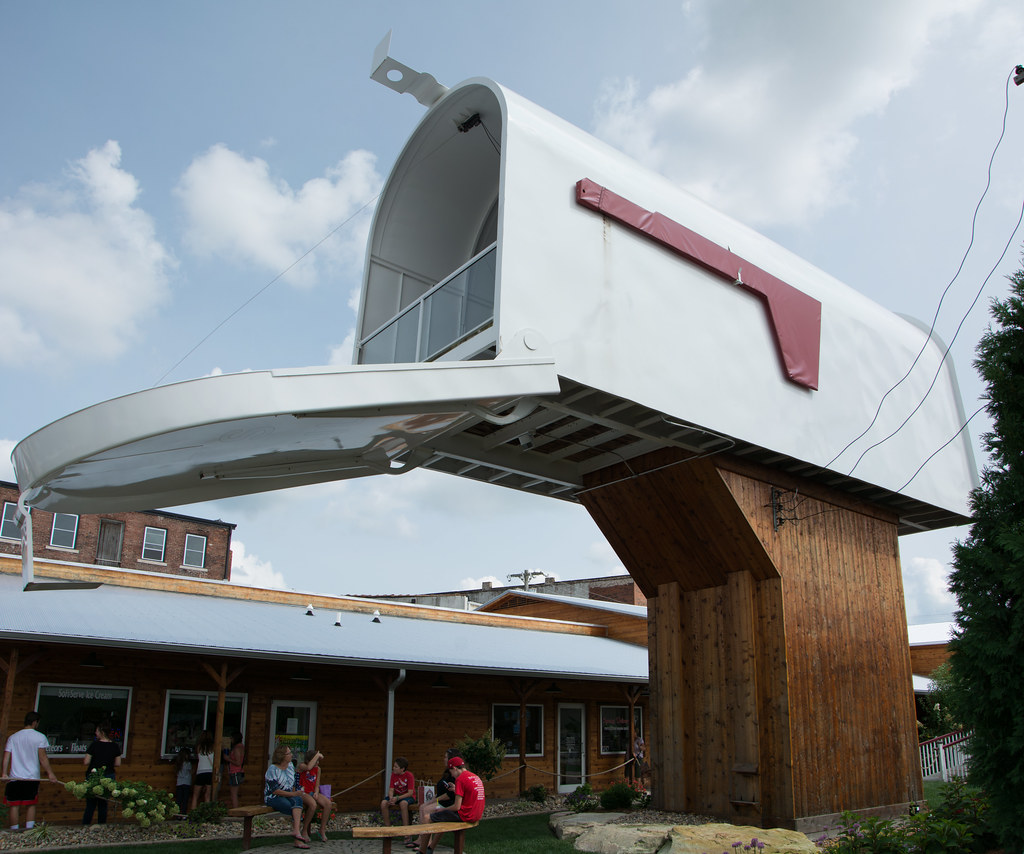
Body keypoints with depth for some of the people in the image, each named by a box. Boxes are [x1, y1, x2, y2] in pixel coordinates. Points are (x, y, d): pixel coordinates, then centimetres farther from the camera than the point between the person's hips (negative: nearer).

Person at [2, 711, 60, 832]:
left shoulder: (13, 737, 9)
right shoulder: (39, 737, -2)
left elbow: (6, 757, 1)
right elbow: (42, 758, -6)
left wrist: (4, 773, -2)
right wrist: (50, 773, -2)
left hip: (14, 777, 2)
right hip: (32, 777, -2)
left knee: (15, 805, 6)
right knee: (31, 805, 6)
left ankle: (14, 831, 6)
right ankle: (29, 829, 1)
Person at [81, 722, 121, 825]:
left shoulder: (95, 745, -12)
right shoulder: (115, 746, -1)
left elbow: (86, 762, -10)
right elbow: (118, 763, 3)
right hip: (109, 777, 4)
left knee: (90, 804, 7)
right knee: (103, 803, 14)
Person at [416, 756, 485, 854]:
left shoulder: (460, 779, -14)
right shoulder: (476, 777, 12)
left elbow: (457, 807, -16)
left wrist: (441, 810, -1)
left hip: (464, 815, -9)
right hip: (476, 815, 9)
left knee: (428, 818, 1)